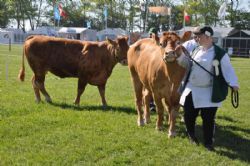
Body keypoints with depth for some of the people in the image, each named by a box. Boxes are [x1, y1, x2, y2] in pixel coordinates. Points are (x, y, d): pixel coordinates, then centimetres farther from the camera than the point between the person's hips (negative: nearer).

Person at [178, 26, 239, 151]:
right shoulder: (196, 50, 8)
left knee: (208, 118, 0)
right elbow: (188, 65, 18)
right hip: (191, 89, 5)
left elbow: (228, 70, -12)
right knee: (189, 116, 11)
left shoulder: (220, 54, -11)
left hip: (209, 92, -5)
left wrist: (233, 84, -27)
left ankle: (208, 142, 15)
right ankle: (191, 136, 37)